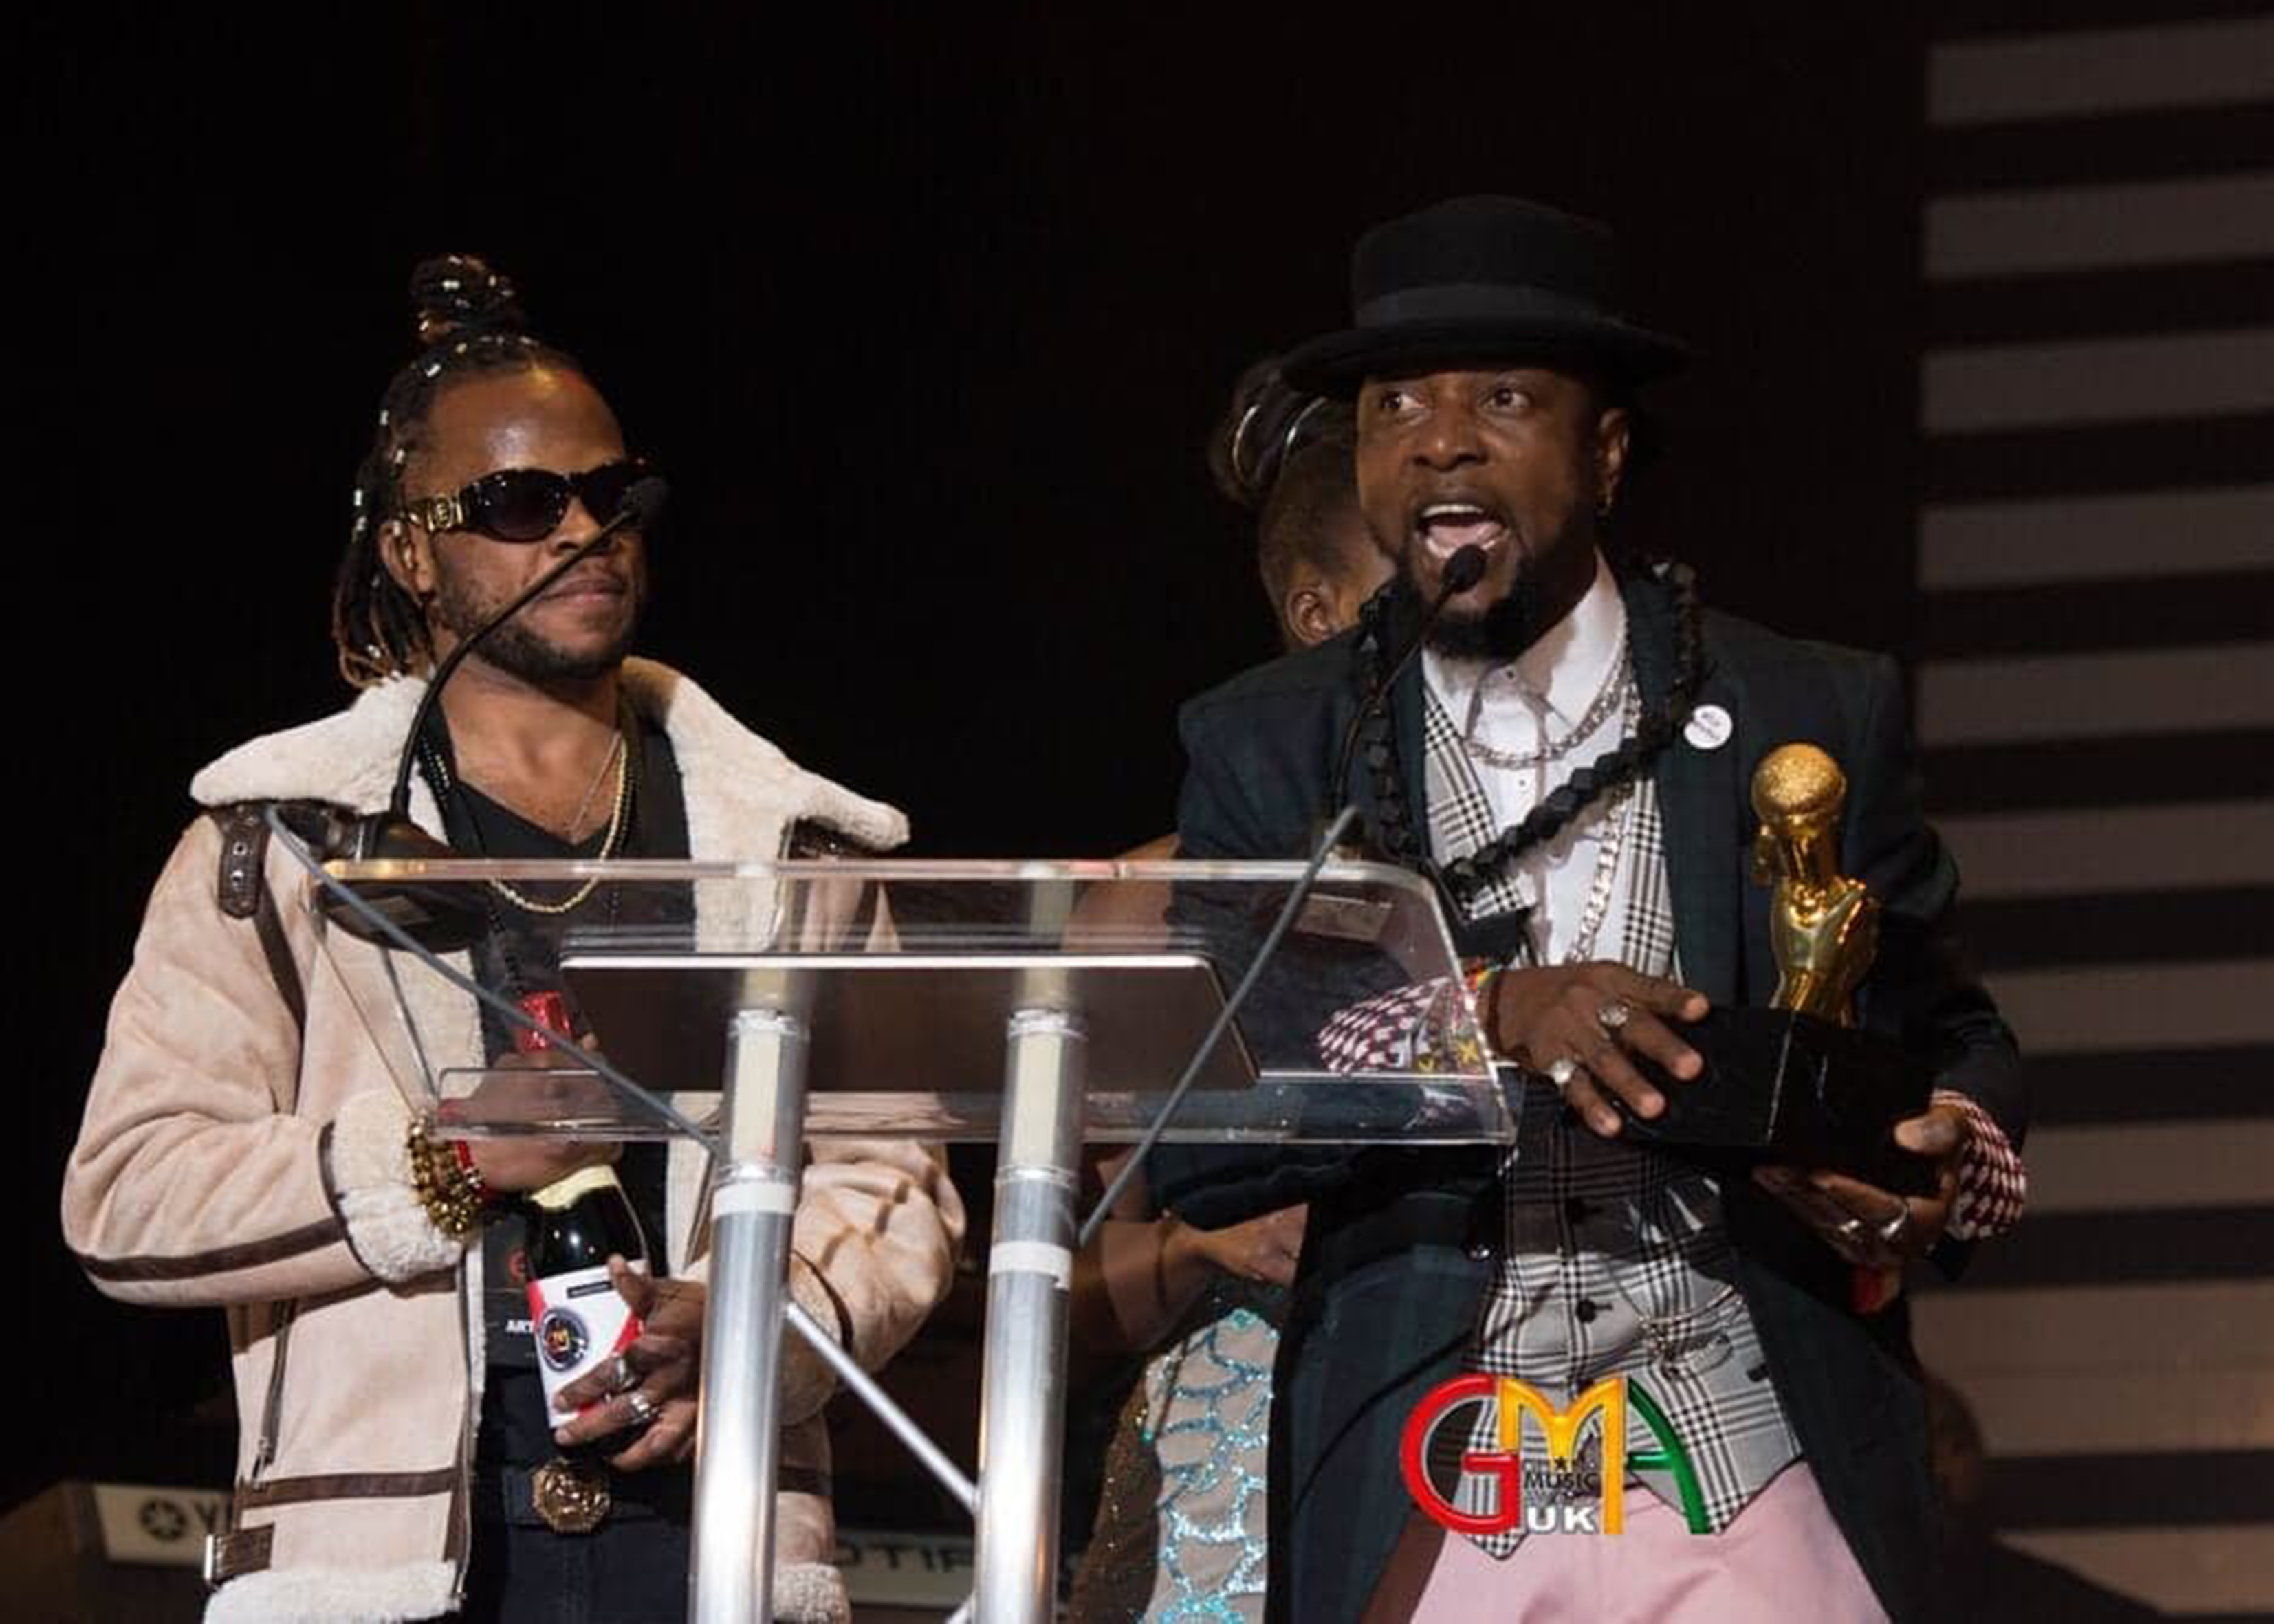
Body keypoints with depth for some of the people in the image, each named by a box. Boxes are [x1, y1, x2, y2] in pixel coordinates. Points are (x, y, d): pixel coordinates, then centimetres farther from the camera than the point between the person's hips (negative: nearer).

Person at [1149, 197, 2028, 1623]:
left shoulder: (1815, 722, 4)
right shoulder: (1269, 751, 6)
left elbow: (1956, 1058, 11)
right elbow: (1189, 1143, -3)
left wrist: (1928, 1177, -12)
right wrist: (1481, 1018, -18)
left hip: (1762, 1477, -1)